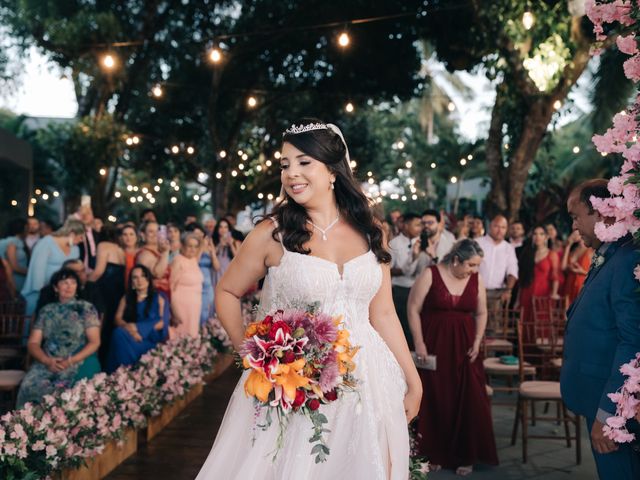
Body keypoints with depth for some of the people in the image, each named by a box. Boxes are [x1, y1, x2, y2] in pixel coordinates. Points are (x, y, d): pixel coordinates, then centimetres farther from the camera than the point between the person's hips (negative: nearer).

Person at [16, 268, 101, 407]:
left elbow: (95, 342, 1)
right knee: (29, 386, -28)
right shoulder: (46, 311, 16)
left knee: (64, 387, -35)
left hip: (79, 361, -3)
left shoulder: (86, 308, 8)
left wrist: (71, 361, -13)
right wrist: (48, 361, -10)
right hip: (48, 363, 3)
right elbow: (33, 343, 10)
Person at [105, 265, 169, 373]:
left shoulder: (159, 298, 8)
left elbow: (162, 323, -4)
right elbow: (118, 319, 5)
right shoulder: (126, 298, 17)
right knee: (118, 333, -32)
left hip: (152, 340, -3)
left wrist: (137, 327, -16)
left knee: (120, 334, -31)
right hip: (131, 337, 3)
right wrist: (128, 327, -20)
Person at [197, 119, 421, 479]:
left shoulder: (370, 233, 3)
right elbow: (227, 292, 6)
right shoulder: (272, 234, -6)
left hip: (365, 381, 3)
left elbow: (383, 313, 7)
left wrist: (413, 381, 6)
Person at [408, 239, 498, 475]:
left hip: (463, 348, 3)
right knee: (434, 400, 4)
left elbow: (481, 313, 12)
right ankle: (433, 454, 17)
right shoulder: (430, 275, -8)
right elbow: (414, 309, -8)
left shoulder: (476, 280, 3)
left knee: (468, 401, 2)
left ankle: (466, 456, 15)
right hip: (433, 347, -3)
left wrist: (477, 342, 0)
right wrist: (419, 344, -12)